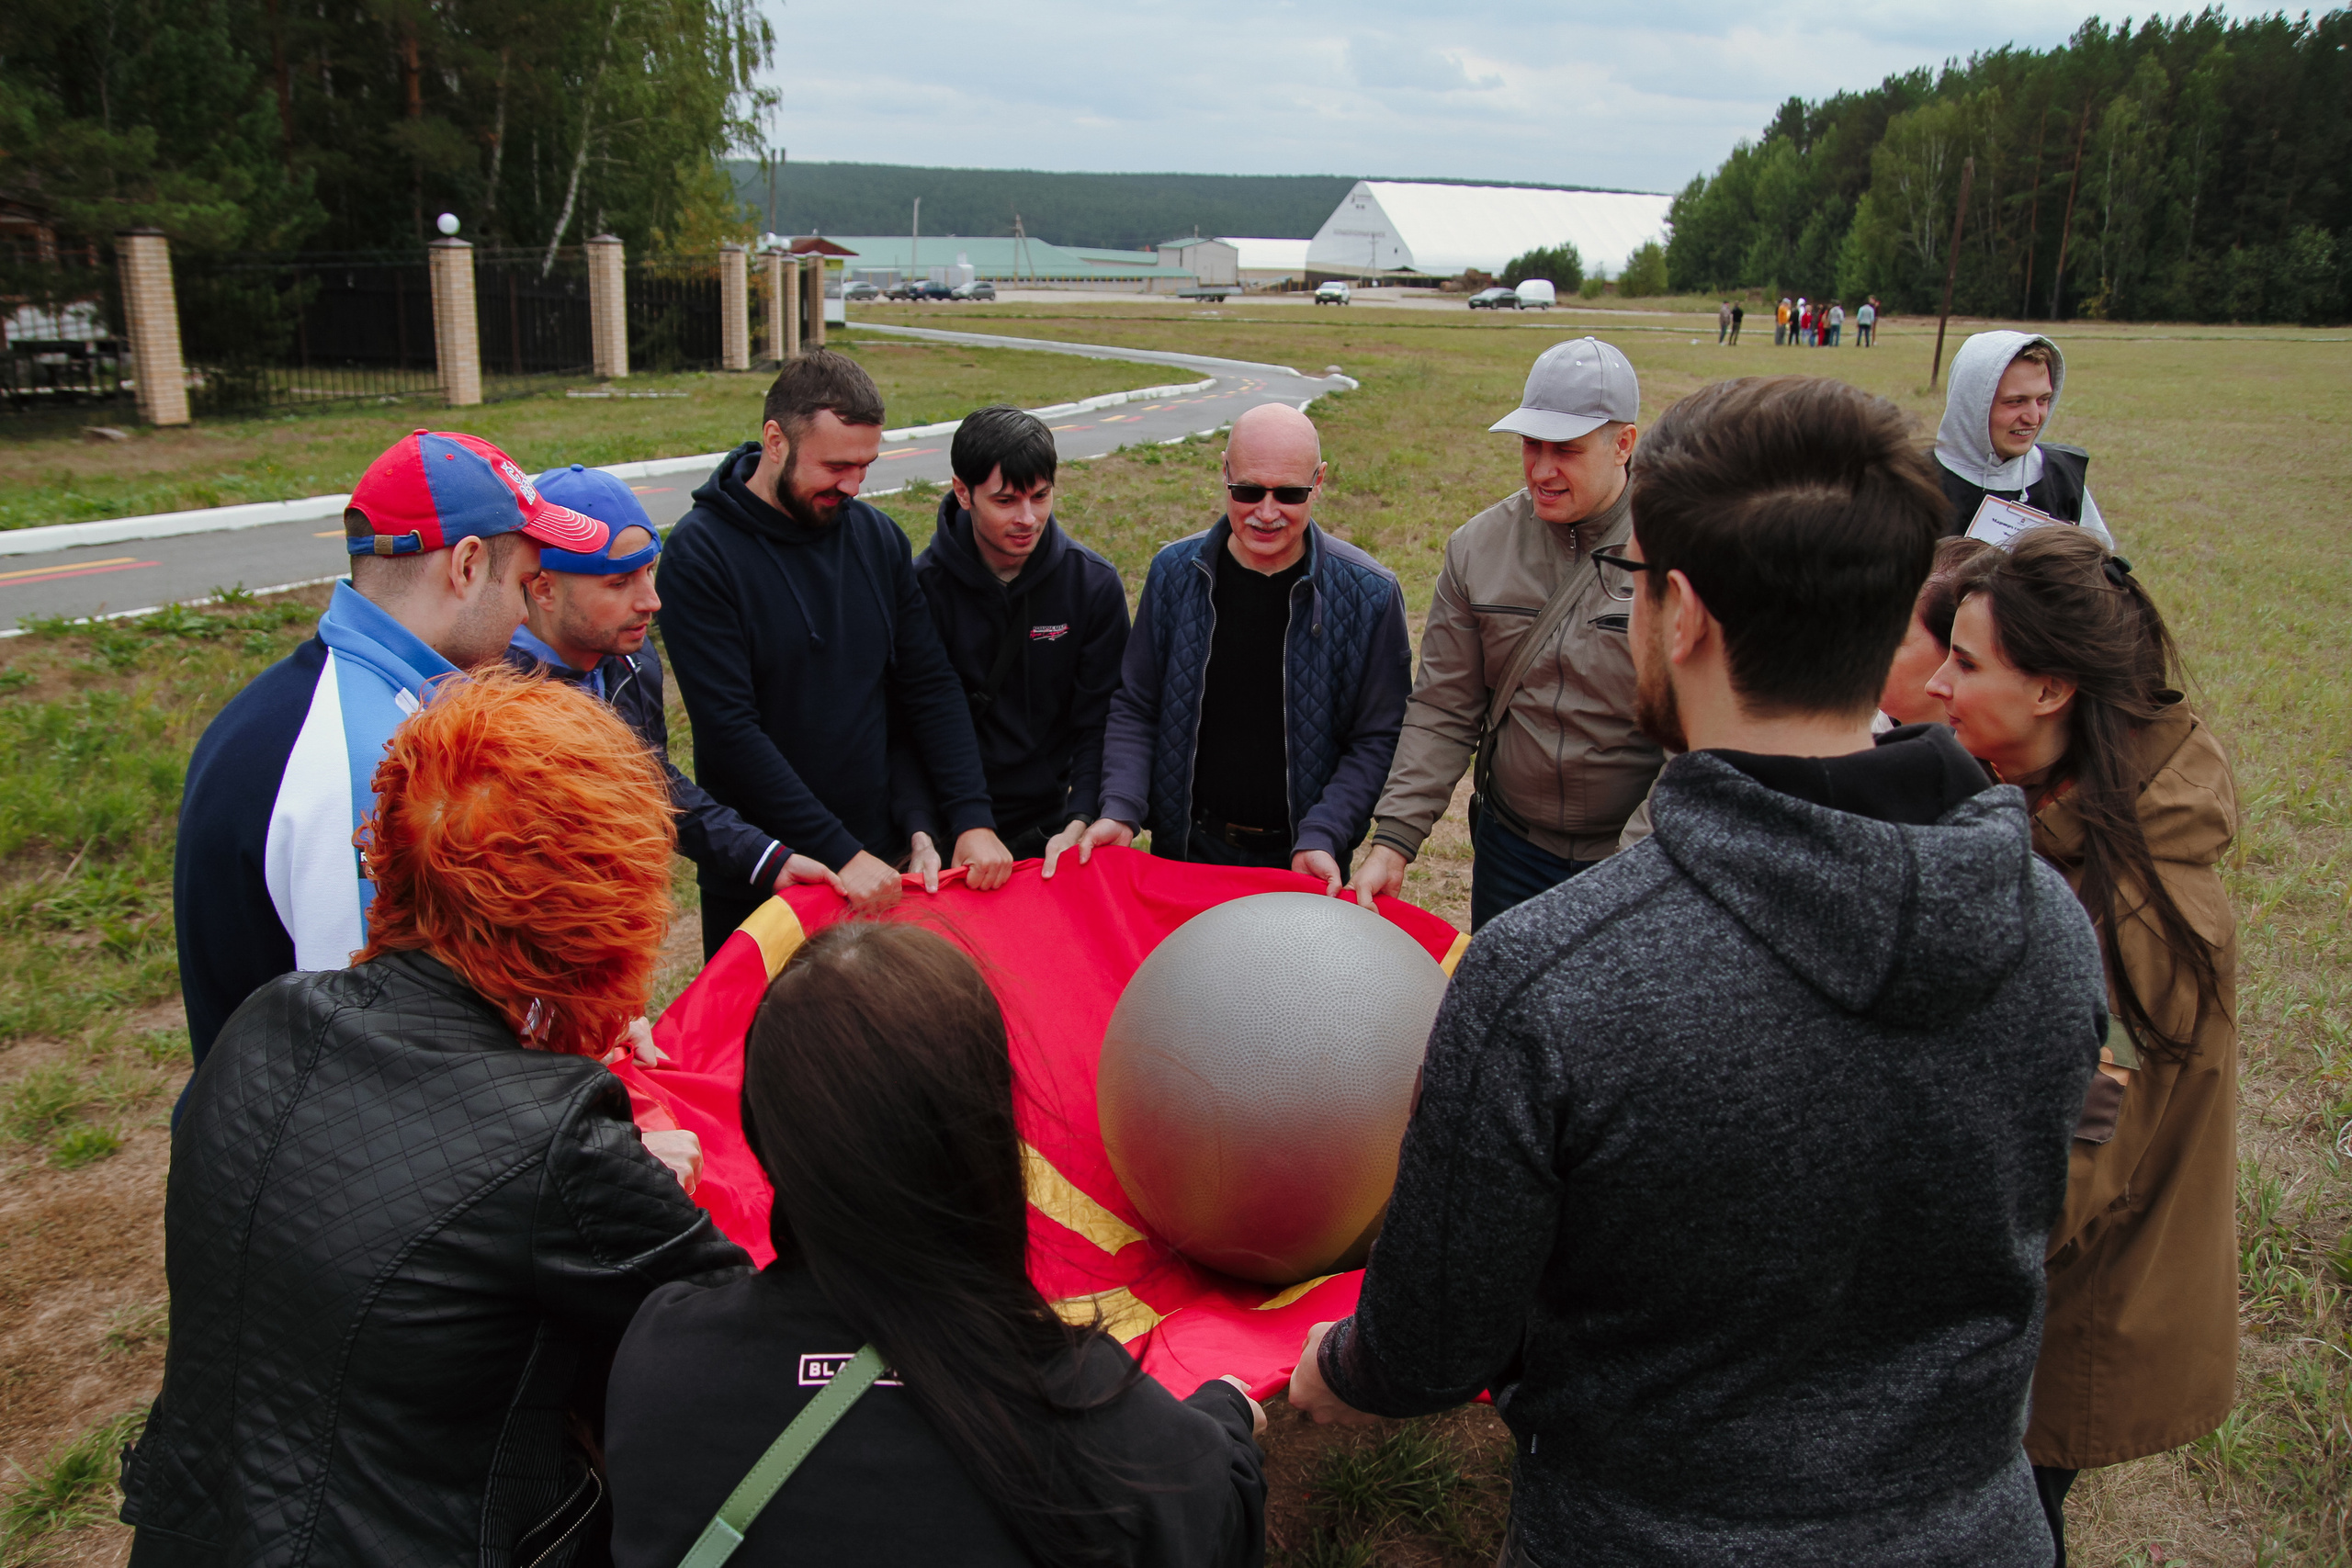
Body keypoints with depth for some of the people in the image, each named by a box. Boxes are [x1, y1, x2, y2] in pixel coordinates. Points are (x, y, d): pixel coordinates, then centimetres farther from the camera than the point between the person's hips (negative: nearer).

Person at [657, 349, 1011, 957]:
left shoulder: (878, 536, 2)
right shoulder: (700, 552, -14)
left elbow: (931, 689, 2)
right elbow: (730, 731, -20)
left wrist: (972, 819, -9)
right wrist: (840, 853, -22)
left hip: (879, 864, 4)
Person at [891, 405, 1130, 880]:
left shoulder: (1094, 583, -4)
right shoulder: (919, 587, -9)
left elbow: (1099, 721, -4)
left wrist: (1079, 823, -19)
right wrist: (921, 835, -23)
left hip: (1053, 831, 2)